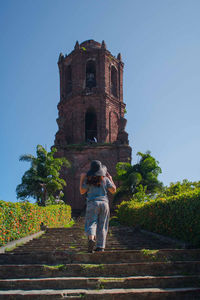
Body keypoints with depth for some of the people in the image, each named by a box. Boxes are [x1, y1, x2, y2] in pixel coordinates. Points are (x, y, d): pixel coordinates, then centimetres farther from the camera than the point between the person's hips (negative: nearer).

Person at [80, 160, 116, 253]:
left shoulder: (88, 179, 1)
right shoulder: (105, 179, 5)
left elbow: (82, 191, 3)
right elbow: (113, 190, 5)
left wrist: (81, 179, 10)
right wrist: (111, 179, 17)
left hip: (93, 203, -2)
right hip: (104, 202, 2)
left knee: (91, 223, -1)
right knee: (102, 226, 7)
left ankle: (91, 238, -29)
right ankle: (100, 246, 6)